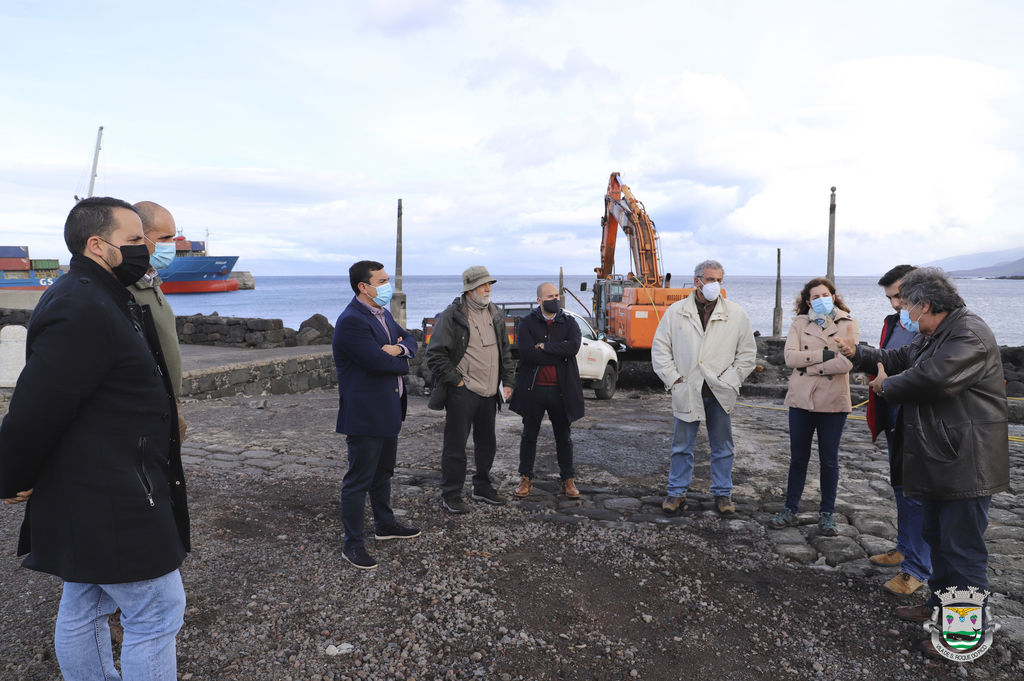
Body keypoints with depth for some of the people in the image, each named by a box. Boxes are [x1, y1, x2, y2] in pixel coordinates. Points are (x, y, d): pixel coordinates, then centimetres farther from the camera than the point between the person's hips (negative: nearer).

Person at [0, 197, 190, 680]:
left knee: (84, 610, 21)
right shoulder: (83, 312, -23)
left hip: (87, 500, 11)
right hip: (110, 506, -11)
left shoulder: (96, 300, 12)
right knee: (158, 613, 0)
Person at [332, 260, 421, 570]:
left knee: (383, 472, 23)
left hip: (389, 410, 10)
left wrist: (399, 349, -12)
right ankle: (352, 543, 12)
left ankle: (385, 524, 40)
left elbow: (410, 341, 12)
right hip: (365, 413, -10)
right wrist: (402, 362, -6)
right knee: (359, 480, 1)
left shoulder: (383, 313, 11)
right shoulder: (351, 321, -21)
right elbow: (379, 362, -27)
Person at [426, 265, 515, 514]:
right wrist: (456, 380, -12)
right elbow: (435, 355, -10)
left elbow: (505, 351, 19)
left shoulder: (495, 315, 12)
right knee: (455, 445, -1)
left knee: (486, 443, 16)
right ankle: (451, 496, 10)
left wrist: (507, 381, 10)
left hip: (489, 392, 7)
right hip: (462, 392, -7)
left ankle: (482, 487, 32)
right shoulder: (451, 316, -9)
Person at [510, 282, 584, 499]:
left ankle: (568, 480, 21)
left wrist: (544, 346, -16)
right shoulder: (527, 323, 0)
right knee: (529, 435, 9)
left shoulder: (569, 323, 4)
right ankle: (526, 479, 22)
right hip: (533, 389, -1)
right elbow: (526, 353, -15)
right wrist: (559, 355, -14)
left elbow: (574, 347, -16)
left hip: (560, 390, 1)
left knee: (564, 436, 10)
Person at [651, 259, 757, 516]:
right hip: (686, 391, 0)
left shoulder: (736, 314, 3)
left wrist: (730, 380, -1)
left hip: (720, 393, 1)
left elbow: (747, 352, 8)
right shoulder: (675, 312, 2)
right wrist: (674, 379, -3)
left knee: (722, 447, 11)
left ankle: (723, 494, 25)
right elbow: (660, 349, 5)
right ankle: (677, 493, 20)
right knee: (682, 446, 7)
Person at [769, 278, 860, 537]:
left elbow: (846, 362, -14)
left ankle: (827, 513, 23)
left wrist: (808, 366, -13)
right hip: (801, 399, 2)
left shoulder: (848, 324, 0)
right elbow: (790, 357, -8)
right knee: (798, 458, 11)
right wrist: (825, 355, -17)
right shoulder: (799, 323, 6)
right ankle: (790, 510, 22)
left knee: (829, 460, 9)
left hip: (833, 402, -1)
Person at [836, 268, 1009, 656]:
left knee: (962, 548, -1)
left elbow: (930, 378, -31)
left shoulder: (969, 334, -20)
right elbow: (898, 360, 27)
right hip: (938, 460, 11)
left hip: (966, 463, -11)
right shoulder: (930, 337, 14)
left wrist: (886, 386, -14)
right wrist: (857, 354, 18)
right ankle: (940, 605, 37)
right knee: (936, 536, 21)